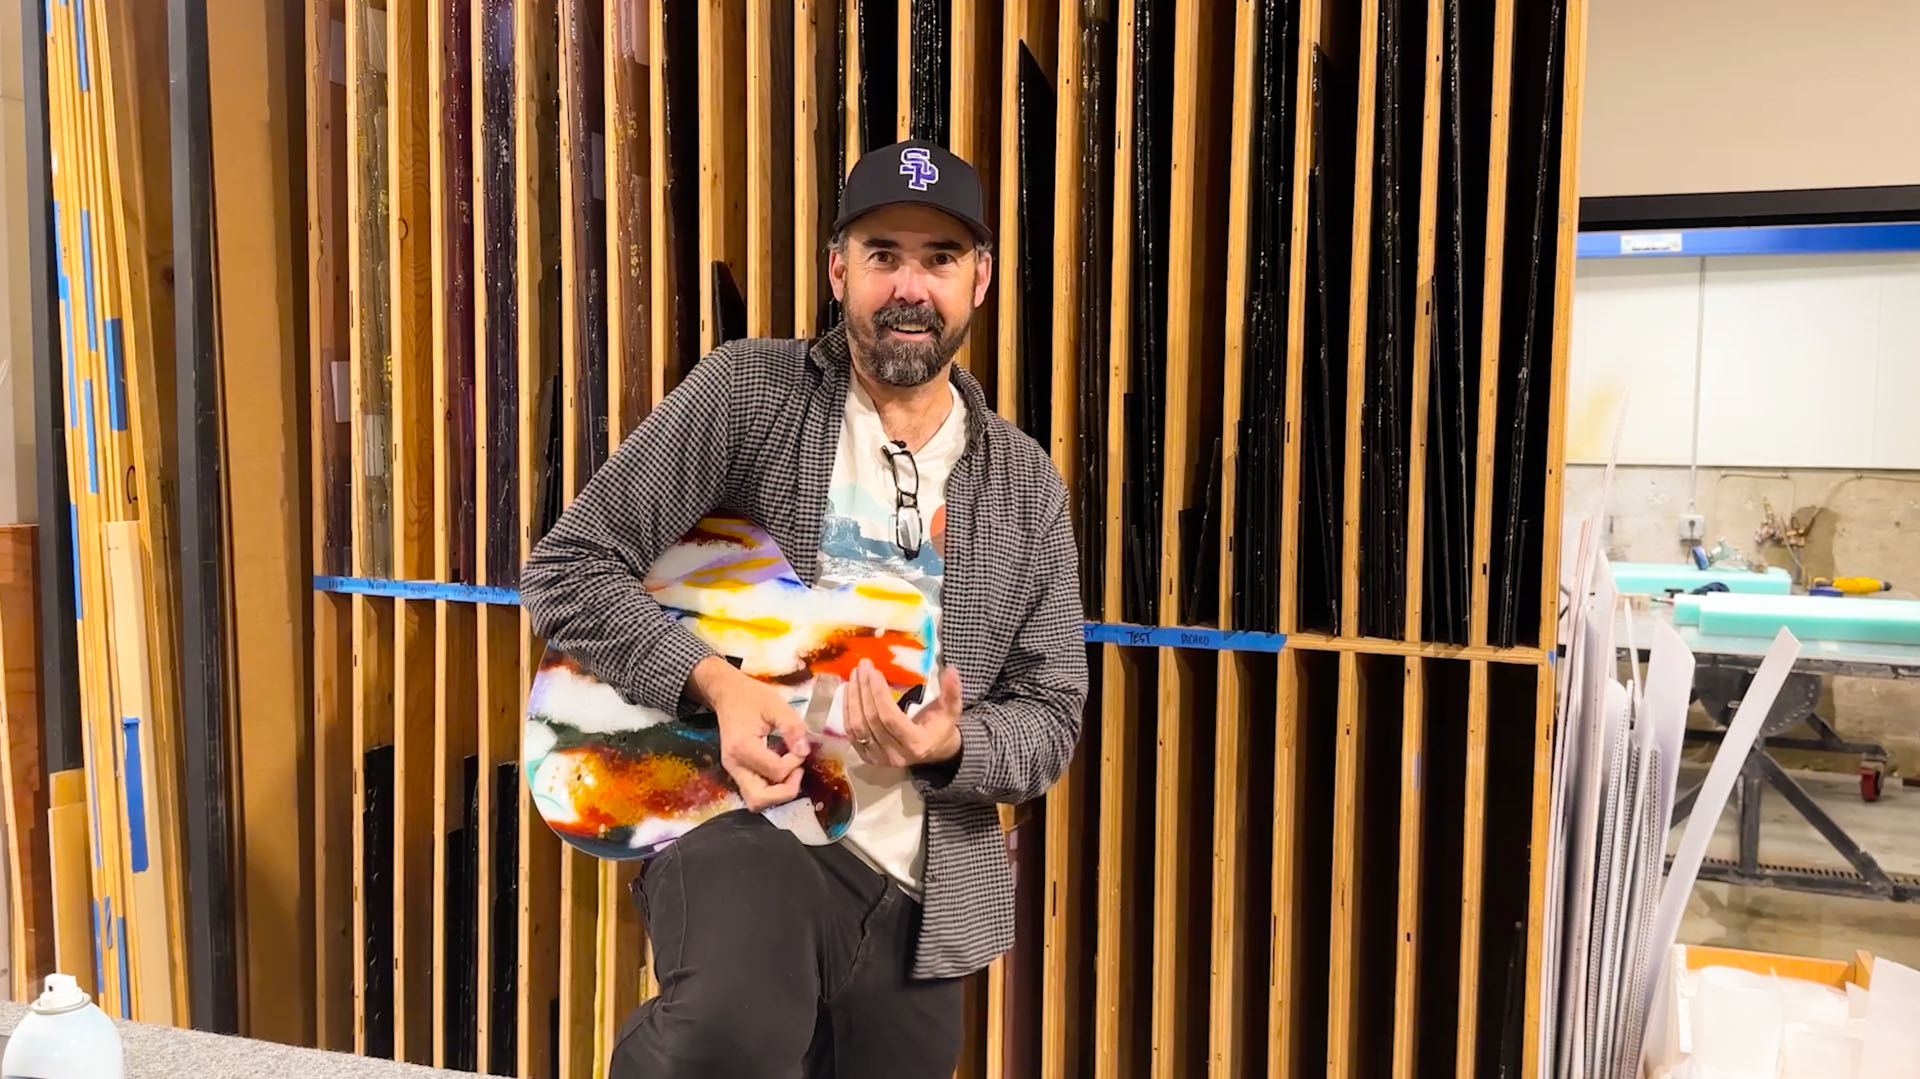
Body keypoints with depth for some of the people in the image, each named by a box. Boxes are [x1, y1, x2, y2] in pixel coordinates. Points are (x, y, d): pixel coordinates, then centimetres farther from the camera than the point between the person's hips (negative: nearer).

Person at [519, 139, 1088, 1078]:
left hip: (920, 894, 5)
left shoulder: (1028, 487, 6)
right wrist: (714, 681, -20)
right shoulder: (745, 396, -4)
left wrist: (950, 746, -15)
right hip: (747, 826, -4)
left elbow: (1050, 717, 7)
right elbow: (566, 570, -5)